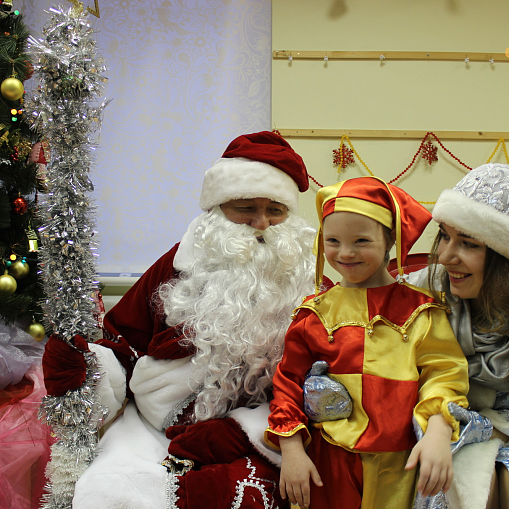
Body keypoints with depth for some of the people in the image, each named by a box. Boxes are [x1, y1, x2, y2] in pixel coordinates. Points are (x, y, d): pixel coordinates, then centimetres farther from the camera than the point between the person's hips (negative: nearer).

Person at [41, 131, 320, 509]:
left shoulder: (306, 283, 2)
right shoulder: (183, 264, 8)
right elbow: (123, 335, 14)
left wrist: (238, 432, -14)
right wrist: (83, 367, -8)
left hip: (251, 446, -1)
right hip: (151, 430, 2)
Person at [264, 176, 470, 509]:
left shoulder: (418, 309, 0)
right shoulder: (316, 311, 3)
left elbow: (442, 371, -3)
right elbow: (289, 379, 6)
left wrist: (438, 433, -20)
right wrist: (291, 450, -3)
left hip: (399, 467, 0)